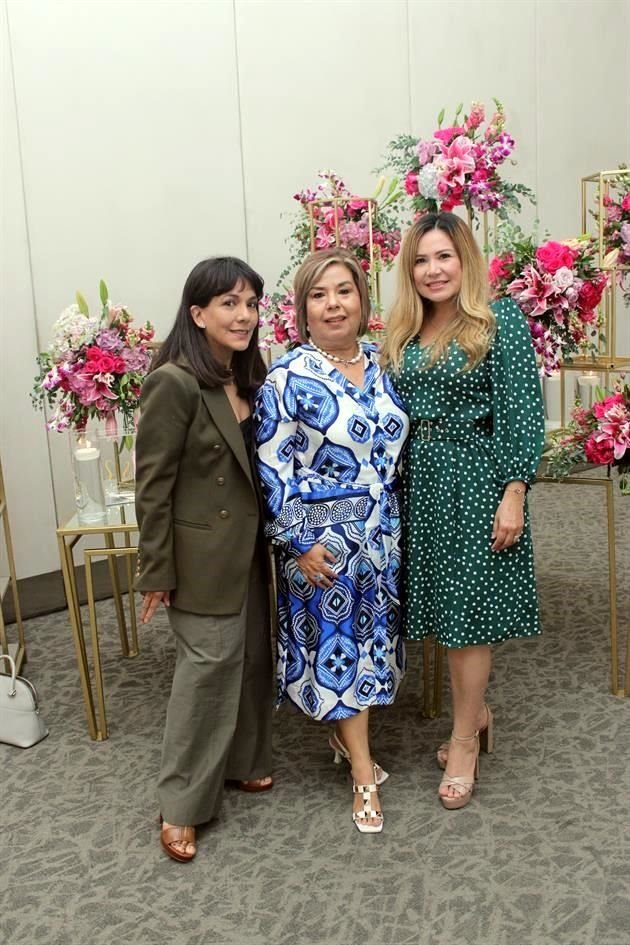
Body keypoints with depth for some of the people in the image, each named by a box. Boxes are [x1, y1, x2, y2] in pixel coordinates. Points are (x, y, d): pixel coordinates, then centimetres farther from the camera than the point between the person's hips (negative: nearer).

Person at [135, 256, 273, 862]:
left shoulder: (249, 375, 5)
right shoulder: (174, 383, -19)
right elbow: (152, 484, -17)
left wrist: (271, 538, 12)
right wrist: (156, 571, -14)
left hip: (249, 545, 8)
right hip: (202, 553, -8)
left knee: (253, 655, 16)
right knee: (210, 664, -1)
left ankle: (242, 761, 37)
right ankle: (182, 806, 16)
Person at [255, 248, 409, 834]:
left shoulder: (379, 367, 4)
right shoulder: (288, 379, -15)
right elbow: (272, 469, -15)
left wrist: (394, 524, 13)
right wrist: (299, 544, -16)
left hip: (381, 533, 6)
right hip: (324, 539, -6)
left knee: (370, 636, 17)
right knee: (337, 642, 6)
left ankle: (344, 734, 40)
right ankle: (363, 775, 19)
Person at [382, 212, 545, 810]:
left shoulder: (500, 321, -7)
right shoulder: (403, 335, 10)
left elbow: (521, 413, -12)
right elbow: (395, 418, 13)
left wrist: (514, 494, -17)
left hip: (476, 481, -6)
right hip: (420, 484, 6)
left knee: (466, 609, 1)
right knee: (444, 605, 13)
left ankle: (464, 741, 16)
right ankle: (476, 713, 33)